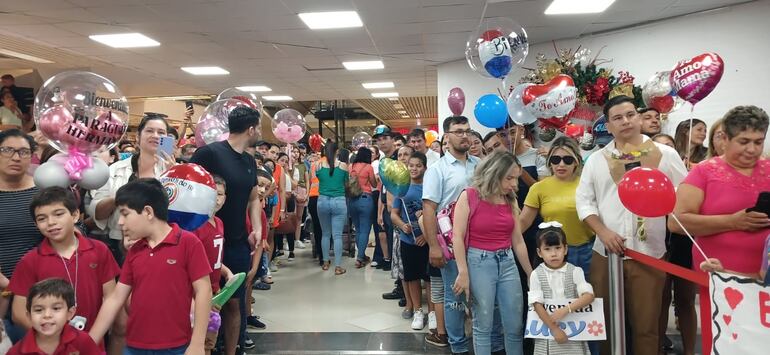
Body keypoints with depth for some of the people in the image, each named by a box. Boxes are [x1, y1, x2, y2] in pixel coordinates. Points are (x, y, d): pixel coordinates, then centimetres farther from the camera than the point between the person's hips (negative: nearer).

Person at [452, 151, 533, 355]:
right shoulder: (469, 197, -8)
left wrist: (531, 274, 13)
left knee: (515, 326, 8)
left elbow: (518, 241, 11)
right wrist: (463, 273, -16)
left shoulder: (510, 201, 7)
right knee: (483, 326, 5)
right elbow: (457, 236, -11)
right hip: (479, 262, -5)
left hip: (507, 262, 5)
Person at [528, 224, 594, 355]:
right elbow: (537, 304, -7)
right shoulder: (536, 275, -3)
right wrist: (554, 329, -14)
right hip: (547, 329, 0)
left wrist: (565, 310, -22)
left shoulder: (575, 271, -2)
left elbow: (589, 296, -11)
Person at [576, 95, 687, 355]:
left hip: (650, 253, -1)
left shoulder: (666, 154, 2)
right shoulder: (597, 159, 7)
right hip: (605, 253, 2)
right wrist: (603, 231, -8)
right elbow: (584, 199, 5)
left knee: (646, 325, 8)